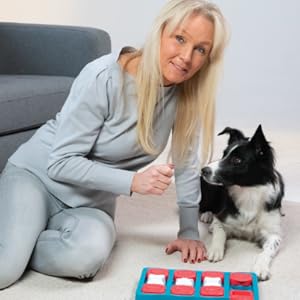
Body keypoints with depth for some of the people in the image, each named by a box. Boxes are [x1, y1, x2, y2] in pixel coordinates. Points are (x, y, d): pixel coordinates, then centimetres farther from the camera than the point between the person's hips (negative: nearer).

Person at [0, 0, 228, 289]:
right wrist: (133, 181, -31)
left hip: (92, 203, 4)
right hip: (37, 175, -4)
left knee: (91, 250, -31)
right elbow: (61, 162, -21)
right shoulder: (104, 78, -24)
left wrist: (189, 231, -1)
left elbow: (187, 163, 1)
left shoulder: (189, 92, -9)